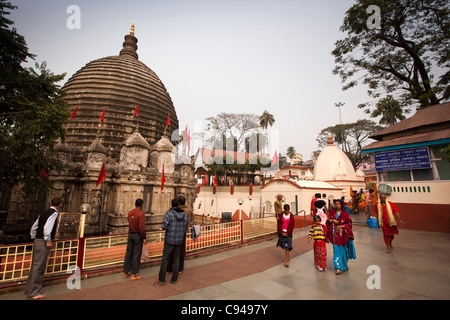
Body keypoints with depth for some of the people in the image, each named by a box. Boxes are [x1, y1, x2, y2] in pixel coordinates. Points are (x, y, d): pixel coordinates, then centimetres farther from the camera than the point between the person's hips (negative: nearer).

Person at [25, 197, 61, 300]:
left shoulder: (44, 213, 14)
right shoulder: (54, 213, -12)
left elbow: (33, 227, 19)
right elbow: (47, 226, -23)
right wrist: (48, 240, -17)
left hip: (37, 241, 9)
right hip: (43, 242, -9)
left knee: (35, 265, 18)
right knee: (39, 266, -3)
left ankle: (29, 289, 30)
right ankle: (33, 292, 2)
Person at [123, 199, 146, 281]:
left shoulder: (130, 213, 3)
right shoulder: (141, 214, -19)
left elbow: (130, 224, 14)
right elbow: (142, 228, -21)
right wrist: (144, 238, -13)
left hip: (130, 234, 7)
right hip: (138, 235, -7)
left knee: (128, 253, 14)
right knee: (136, 255, 3)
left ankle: (125, 273, 25)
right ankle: (133, 275, 11)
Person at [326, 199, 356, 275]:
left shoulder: (345, 213, -5)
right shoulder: (332, 212, 5)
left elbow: (349, 223, -3)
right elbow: (328, 220, 9)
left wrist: (341, 226, -16)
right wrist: (333, 220, -12)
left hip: (342, 235, -2)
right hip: (335, 234, 2)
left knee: (342, 250, 6)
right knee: (336, 250, 3)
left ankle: (343, 266, 23)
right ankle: (339, 267, 12)